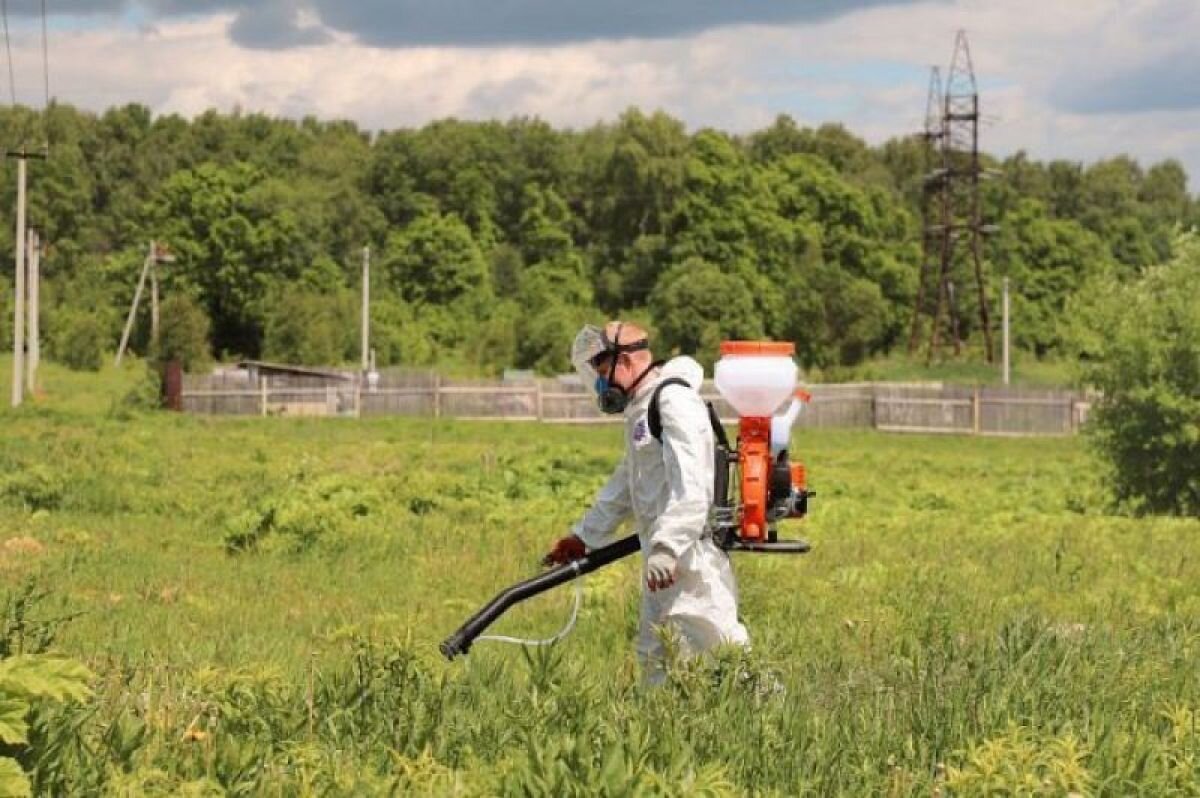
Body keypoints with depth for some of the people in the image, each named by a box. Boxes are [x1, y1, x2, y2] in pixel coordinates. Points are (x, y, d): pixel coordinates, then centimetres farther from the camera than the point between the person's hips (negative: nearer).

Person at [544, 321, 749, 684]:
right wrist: (583, 537, 30)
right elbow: (623, 486, 31)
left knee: (715, 641, -16)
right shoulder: (641, 409, 20)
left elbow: (690, 486, -25)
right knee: (655, 653, 12)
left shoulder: (675, 401, -14)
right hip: (663, 555, 11)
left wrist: (666, 549, -31)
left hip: (690, 552, -11)